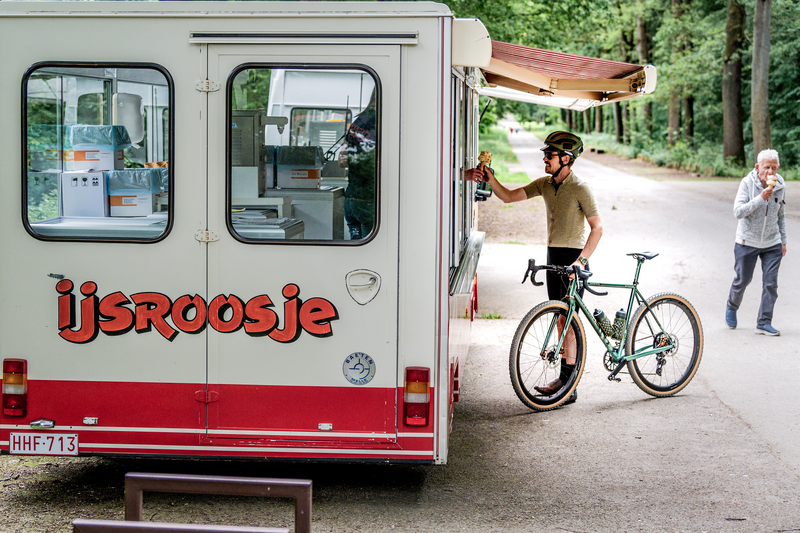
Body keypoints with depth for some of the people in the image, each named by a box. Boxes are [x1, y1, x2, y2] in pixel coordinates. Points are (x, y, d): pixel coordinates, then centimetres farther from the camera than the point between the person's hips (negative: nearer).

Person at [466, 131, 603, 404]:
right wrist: (488, 176, -7)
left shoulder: (580, 189, -13)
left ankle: (568, 387, -6)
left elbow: (597, 227, -14)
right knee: (562, 319, 12)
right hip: (553, 257, 8)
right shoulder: (544, 184, 8)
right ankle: (565, 379, 19)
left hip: (573, 258, -8)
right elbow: (508, 196, 9)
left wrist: (581, 260, -22)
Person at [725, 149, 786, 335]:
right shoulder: (748, 183, -13)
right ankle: (731, 308, 37)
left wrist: (783, 241, 14)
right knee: (743, 279, 7)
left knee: (770, 283, -3)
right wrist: (761, 198, -30)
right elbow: (738, 212, -22)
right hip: (747, 241, -3)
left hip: (772, 244, 3)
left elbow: (781, 215, 13)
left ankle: (764, 323, 6)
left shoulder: (780, 186, -1)